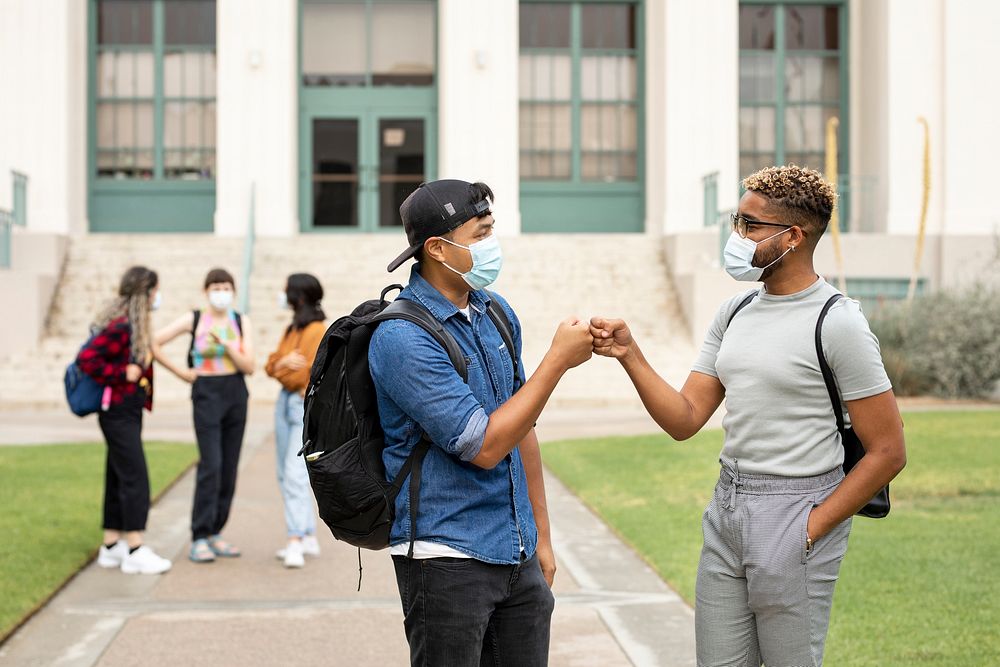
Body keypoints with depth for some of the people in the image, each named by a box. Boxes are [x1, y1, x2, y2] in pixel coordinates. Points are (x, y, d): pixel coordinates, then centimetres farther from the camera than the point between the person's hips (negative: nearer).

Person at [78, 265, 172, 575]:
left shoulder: (135, 325, 11)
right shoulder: (121, 326, -19)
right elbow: (87, 358, -24)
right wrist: (123, 374, -20)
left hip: (128, 412, 10)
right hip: (118, 412, -10)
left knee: (118, 478, 14)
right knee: (135, 479, -9)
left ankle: (112, 546, 21)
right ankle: (135, 551, -5)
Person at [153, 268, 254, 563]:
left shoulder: (242, 322, 5)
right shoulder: (194, 319, -3)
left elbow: (249, 366, -3)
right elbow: (153, 343, -5)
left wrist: (226, 344, -16)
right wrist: (180, 372, -3)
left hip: (236, 395, 4)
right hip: (207, 395, -4)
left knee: (229, 468, 5)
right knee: (211, 466, -12)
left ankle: (215, 533, 16)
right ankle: (199, 539, -9)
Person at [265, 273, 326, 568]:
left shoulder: (318, 331, -12)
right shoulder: (291, 330, 16)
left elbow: (314, 371, -19)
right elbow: (272, 365, 10)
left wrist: (284, 370, -6)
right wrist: (282, 363, -12)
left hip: (308, 405, -9)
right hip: (285, 401, 9)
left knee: (295, 474, -17)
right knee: (286, 475, 12)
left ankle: (296, 543, -19)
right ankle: (308, 538, 20)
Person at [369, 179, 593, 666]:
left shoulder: (497, 312, 7)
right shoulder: (402, 338, -17)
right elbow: (484, 446, -20)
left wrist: (540, 534, 17)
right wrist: (559, 359, -16)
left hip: (517, 554, 7)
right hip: (447, 561, -7)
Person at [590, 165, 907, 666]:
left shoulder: (836, 322, -12)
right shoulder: (734, 313, 9)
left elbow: (887, 451, -12)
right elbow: (685, 420, 5)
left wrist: (812, 528, -13)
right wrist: (629, 355, -8)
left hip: (793, 513, -7)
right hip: (726, 511, 7)